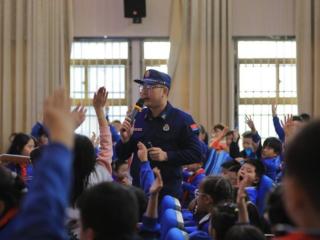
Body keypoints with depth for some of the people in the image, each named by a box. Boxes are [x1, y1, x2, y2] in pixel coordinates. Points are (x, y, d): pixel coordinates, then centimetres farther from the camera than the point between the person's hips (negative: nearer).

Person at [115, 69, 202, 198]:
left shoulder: (181, 119, -4)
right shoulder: (138, 118, 10)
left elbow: (196, 154, -10)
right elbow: (121, 155, 15)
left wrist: (166, 156, -18)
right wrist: (125, 139, -6)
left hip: (168, 192, -4)